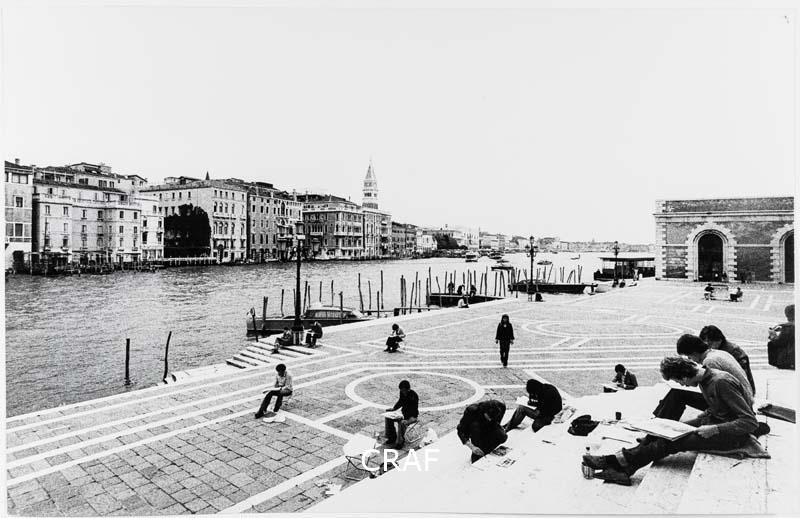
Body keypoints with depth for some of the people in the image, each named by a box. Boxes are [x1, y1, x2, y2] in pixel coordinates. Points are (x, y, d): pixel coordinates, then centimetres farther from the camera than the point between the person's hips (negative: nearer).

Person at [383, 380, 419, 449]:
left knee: (402, 423, -35)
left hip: (412, 416, -8)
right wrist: (393, 408, 2)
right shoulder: (402, 393, -2)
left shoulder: (413, 396, -23)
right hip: (403, 413, 8)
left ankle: (399, 442, -17)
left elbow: (414, 409, -23)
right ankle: (392, 438, 9)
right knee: (388, 418, -5)